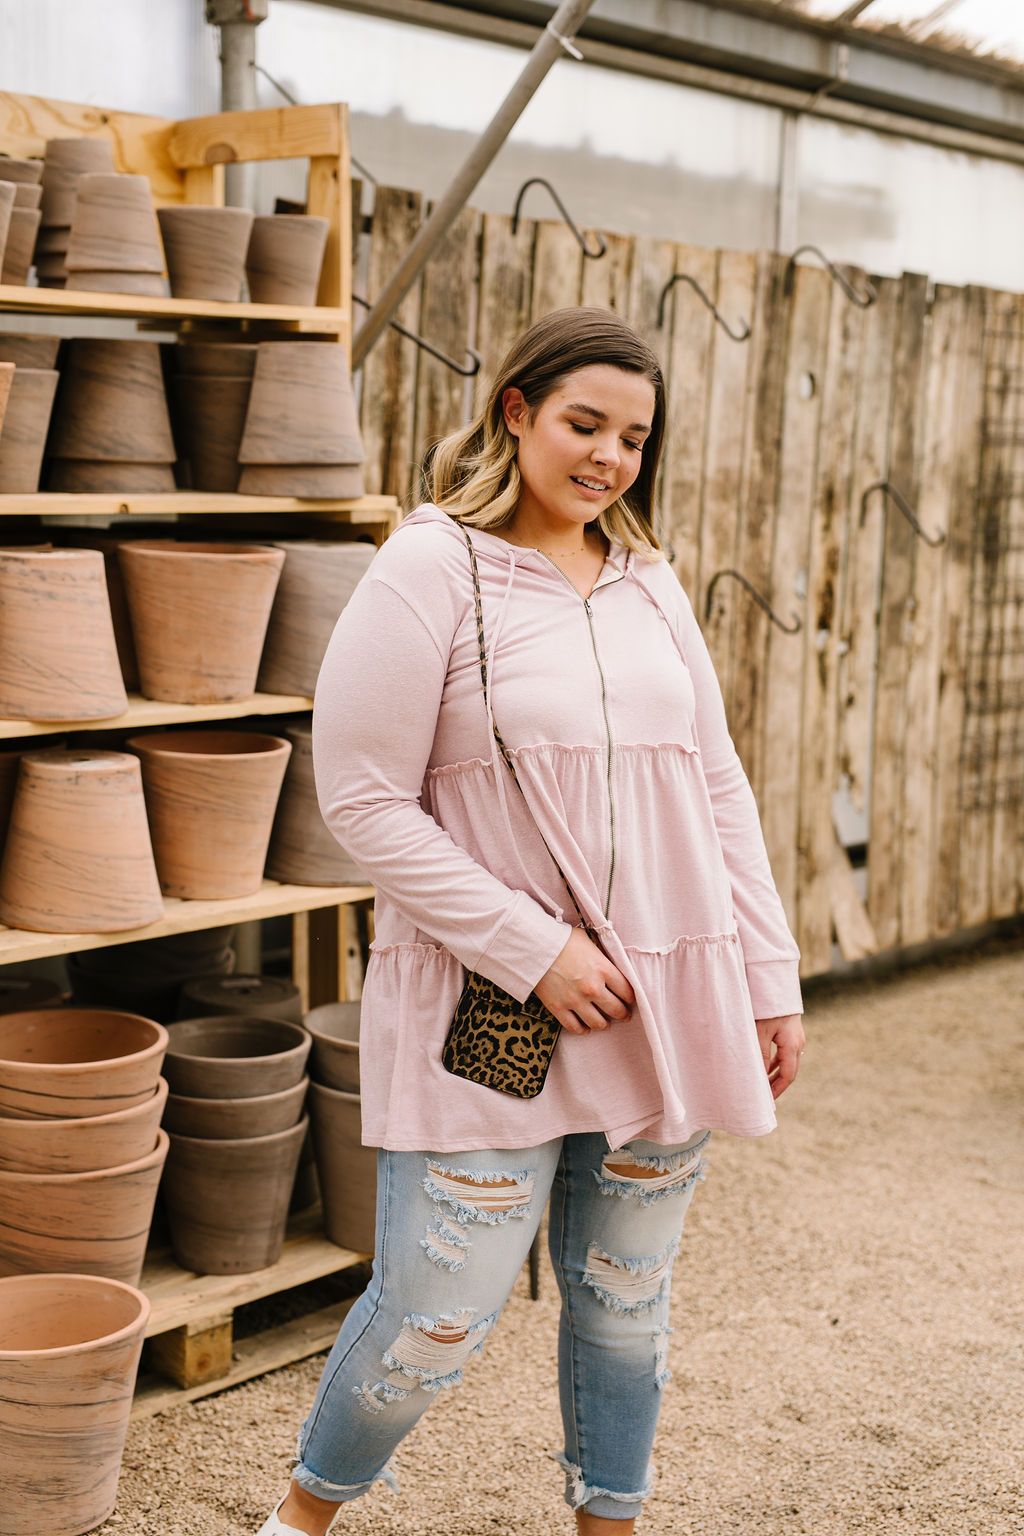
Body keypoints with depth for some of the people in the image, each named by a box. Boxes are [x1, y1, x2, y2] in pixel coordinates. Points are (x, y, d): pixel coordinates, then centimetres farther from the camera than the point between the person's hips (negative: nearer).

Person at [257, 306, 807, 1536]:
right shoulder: (430, 572, -8)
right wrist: (533, 948, -16)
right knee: (434, 1322, 0)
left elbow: (719, 790, 14)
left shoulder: (649, 583, 10)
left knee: (624, 1304, 16)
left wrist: (770, 976, 9)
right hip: (488, 1017, -5)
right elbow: (363, 802, -12)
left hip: (669, 1008, 5)